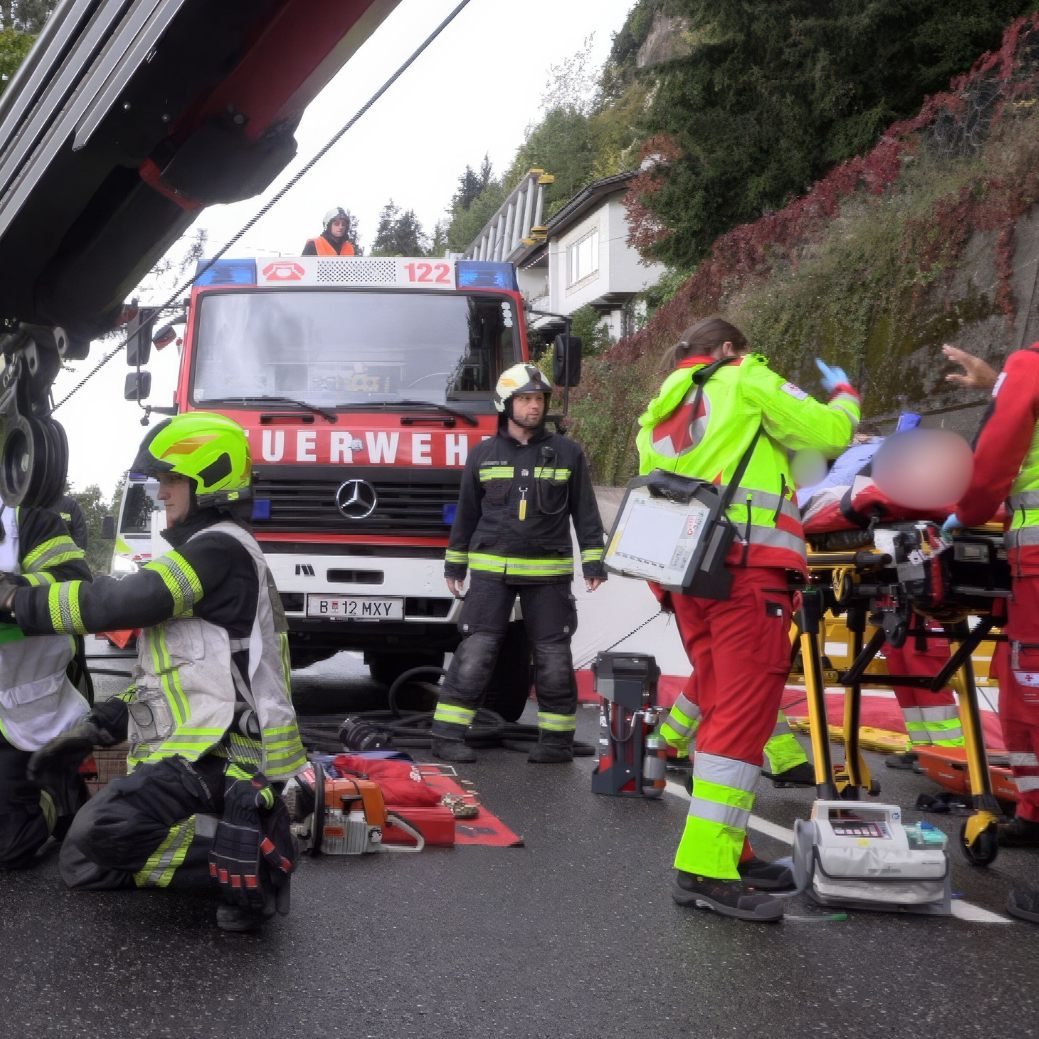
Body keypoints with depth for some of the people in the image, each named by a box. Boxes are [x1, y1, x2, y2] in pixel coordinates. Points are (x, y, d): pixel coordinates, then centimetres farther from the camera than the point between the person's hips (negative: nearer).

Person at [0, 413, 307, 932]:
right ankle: (244, 830, 4)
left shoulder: (221, 549, -11)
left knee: (100, 836, -29)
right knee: (83, 865, 7)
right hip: (186, 747, 11)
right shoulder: (195, 557, 22)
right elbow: (163, 671, 24)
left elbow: (123, 601, -19)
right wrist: (96, 728, 14)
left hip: (219, 751, -11)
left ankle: (250, 852, -18)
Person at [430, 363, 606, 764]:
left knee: (553, 657, 3)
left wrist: (594, 562, -1)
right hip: (491, 570, 0)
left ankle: (557, 738, 14)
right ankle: (448, 735, -1)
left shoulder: (567, 453, 5)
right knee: (475, 653, -6)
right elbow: (466, 513, 14)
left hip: (548, 572, 0)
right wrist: (455, 563, 14)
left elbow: (585, 513, 6)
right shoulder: (483, 455, 7)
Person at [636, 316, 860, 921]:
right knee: (744, 717, -10)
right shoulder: (746, 380, 5)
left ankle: (729, 851, 17)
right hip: (749, 569, -8)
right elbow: (828, 434, 4)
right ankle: (706, 868, -13)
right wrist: (844, 395, 24)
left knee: (724, 714, 13)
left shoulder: (658, 416, 26)